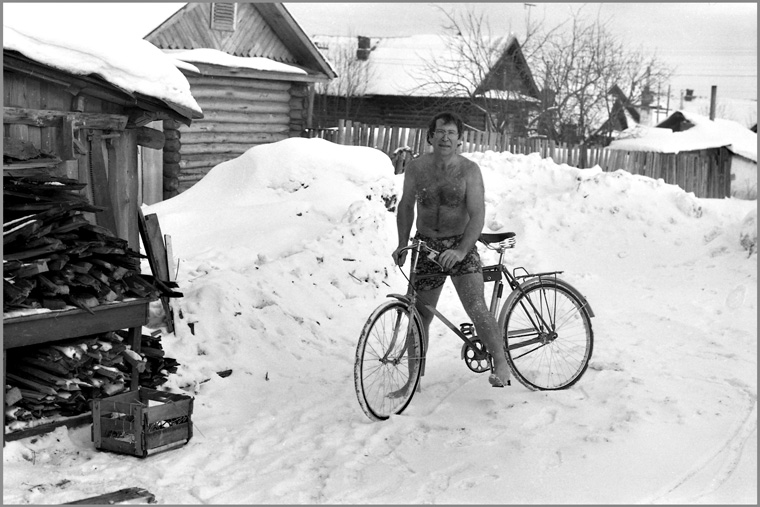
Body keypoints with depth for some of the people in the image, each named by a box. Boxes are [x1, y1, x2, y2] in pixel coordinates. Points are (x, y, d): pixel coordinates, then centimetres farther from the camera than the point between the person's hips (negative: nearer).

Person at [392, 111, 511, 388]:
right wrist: (402, 244, 4)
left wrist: (461, 250, -29)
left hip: (460, 246, -3)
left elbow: (477, 215, -16)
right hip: (425, 246, 3)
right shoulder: (416, 168, -1)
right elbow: (406, 207, 13)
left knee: (476, 307, -20)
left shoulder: (469, 170, -9)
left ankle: (501, 363, -8)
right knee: (420, 316, 7)